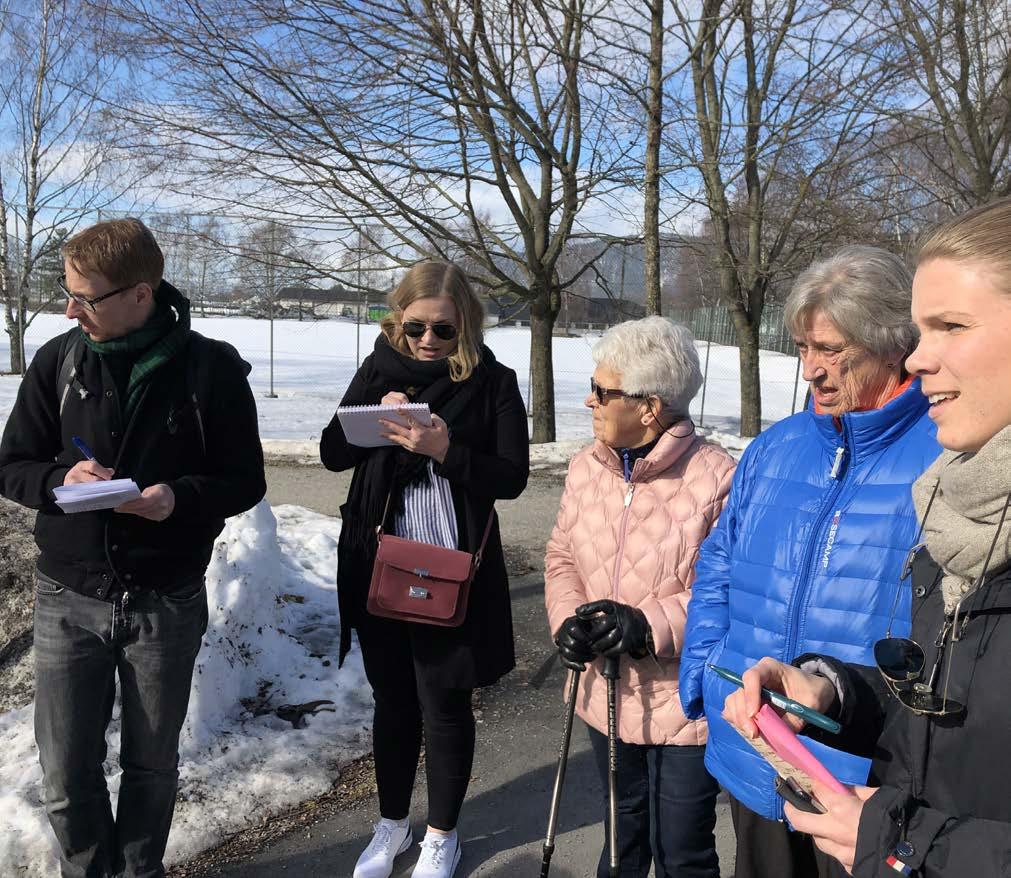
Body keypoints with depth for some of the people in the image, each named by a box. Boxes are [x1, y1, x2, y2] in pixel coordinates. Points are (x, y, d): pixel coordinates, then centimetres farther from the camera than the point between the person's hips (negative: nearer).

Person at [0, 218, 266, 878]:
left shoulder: (211, 369, -9)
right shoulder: (58, 360, -2)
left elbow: (245, 480, -3)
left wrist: (180, 497, -23)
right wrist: (60, 479, -18)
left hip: (167, 604, -1)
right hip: (68, 600, 2)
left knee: (152, 764, 16)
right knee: (68, 773, 9)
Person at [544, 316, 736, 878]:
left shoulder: (716, 477, -20)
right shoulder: (587, 468, 0)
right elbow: (562, 556, 9)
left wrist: (650, 625, -28)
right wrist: (567, 620, -9)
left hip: (686, 706, -5)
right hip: (609, 694, 6)